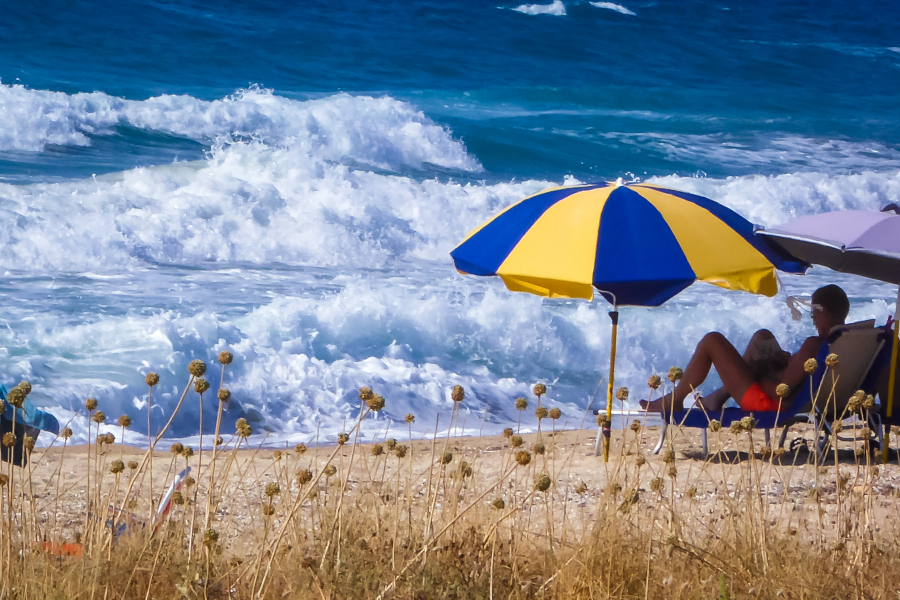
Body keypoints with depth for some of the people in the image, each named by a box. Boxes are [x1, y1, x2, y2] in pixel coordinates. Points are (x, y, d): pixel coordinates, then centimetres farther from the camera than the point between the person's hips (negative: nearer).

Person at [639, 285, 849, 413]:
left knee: (712, 341, -3)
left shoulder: (814, 345, -30)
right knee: (762, 337, 29)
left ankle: (674, 400, 14)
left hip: (765, 402, -10)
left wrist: (760, 373, -10)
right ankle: (718, 397, 33)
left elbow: (781, 389, -27)